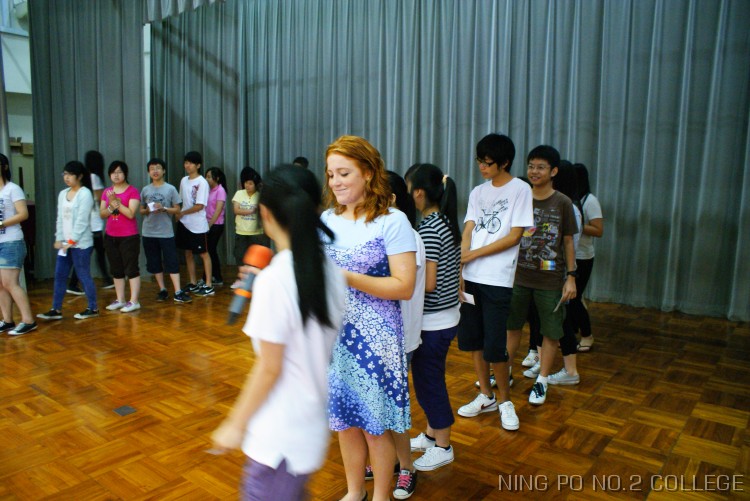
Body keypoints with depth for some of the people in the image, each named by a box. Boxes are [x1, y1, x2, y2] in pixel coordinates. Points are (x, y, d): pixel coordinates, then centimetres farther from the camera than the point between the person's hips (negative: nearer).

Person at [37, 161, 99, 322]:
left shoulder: (85, 194, -9)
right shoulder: (62, 194, 13)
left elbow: (81, 220, -14)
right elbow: (60, 218, 12)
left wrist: (72, 241, -15)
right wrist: (59, 239, 3)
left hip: (81, 243, -7)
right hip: (65, 243, 7)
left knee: (83, 275, -2)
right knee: (59, 275, 7)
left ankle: (93, 308, 9)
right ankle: (56, 310, 14)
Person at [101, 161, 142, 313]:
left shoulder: (132, 191, -7)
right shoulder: (106, 192, 10)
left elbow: (131, 213, -16)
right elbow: (102, 214, 6)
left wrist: (116, 202, -17)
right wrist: (111, 206, -11)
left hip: (129, 237, -6)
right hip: (111, 237, 6)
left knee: (131, 269, -2)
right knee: (116, 270, 12)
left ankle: (134, 301, 1)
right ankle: (120, 300, 21)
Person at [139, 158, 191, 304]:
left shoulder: (170, 189, 0)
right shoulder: (145, 190, 7)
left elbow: (177, 209, 1)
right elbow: (141, 210, 12)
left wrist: (163, 208, -16)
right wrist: (148, 210, -10)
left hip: (166, 232, -3)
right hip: (149, 233, 3)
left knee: (172, 262, -5)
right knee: (154, 263, 9)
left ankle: (178, 292, -5)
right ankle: (162, 290, 20)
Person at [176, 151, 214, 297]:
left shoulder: (202, 183, -12)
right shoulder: (183, 180, 8)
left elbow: (199, 206, -16)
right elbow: (180, 201, 12)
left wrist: (181, 213, -10)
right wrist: (177, 214, -4)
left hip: (198, 225, -7)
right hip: (184, 223, 7)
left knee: (204, 254, 1)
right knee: (188, 253, 12)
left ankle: (209, 286, 5)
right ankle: (193, 283, 23)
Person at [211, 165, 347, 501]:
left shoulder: (273, 279, -23)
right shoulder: (331, 273, -2)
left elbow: (269, 368, -18)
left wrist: (235, 424, -5)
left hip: (280, 435, -7)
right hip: (313, 421, 7)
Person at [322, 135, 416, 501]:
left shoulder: (392, 221, -11)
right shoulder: (327, 219, 5)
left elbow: (404, 287, -16)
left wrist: (348, 278, -24)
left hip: (375, 338, -5)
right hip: (334, 334, 5)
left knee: (375, 426, 9)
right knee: (344, 419, 17)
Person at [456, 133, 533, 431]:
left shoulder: (520, 190, -3)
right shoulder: (478, 192, 12)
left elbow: (514, 236, -9)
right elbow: (467, 233, 5)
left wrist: (473, 254, -10)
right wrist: (458, 273, -6)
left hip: (497, 280, -5)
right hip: (470, 278, 5)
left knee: (494, 346, -4)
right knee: (472, 339, 11)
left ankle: (505, 400, 19)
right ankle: (485, 396, 28)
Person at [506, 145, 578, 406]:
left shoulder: (562, 203, -3)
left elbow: (568, 242, 1)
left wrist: (571, 277, -4)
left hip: (551, 279, -2)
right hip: (519, 276, 2)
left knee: (551, 332, 6)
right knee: (512, 325, 13)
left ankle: (541, 382, 22)